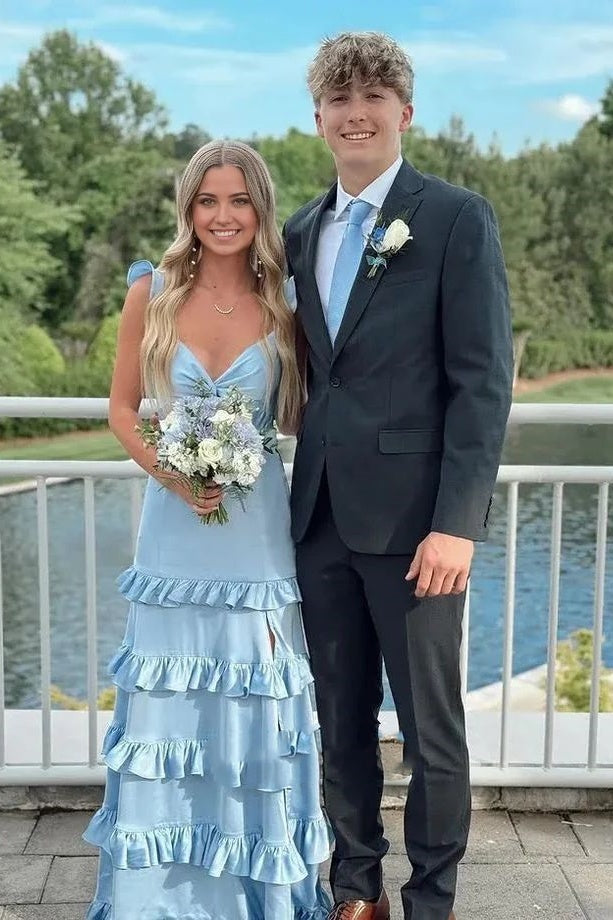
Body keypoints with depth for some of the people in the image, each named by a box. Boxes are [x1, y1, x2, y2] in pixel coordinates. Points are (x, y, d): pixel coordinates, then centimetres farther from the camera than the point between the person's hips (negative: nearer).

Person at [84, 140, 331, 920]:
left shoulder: (283, 303, 0)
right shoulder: (152, 293, 0)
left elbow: (297, 418, 5)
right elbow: (123, 408, 2)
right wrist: (174, 473, -10)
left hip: (257, 526, 0)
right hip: (175, 526, 1)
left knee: (253, 707, 7)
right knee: (167, 711, 8)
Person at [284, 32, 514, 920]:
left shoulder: (458, 218, -4)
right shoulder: (302, 231, 13)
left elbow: (484, 380, -10)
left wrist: (457, 521, -16)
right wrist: (297, 492, 7)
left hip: (412, 515, -5)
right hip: (321, 516, 5)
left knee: (431, 729, 6)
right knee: (341, 720, 15)